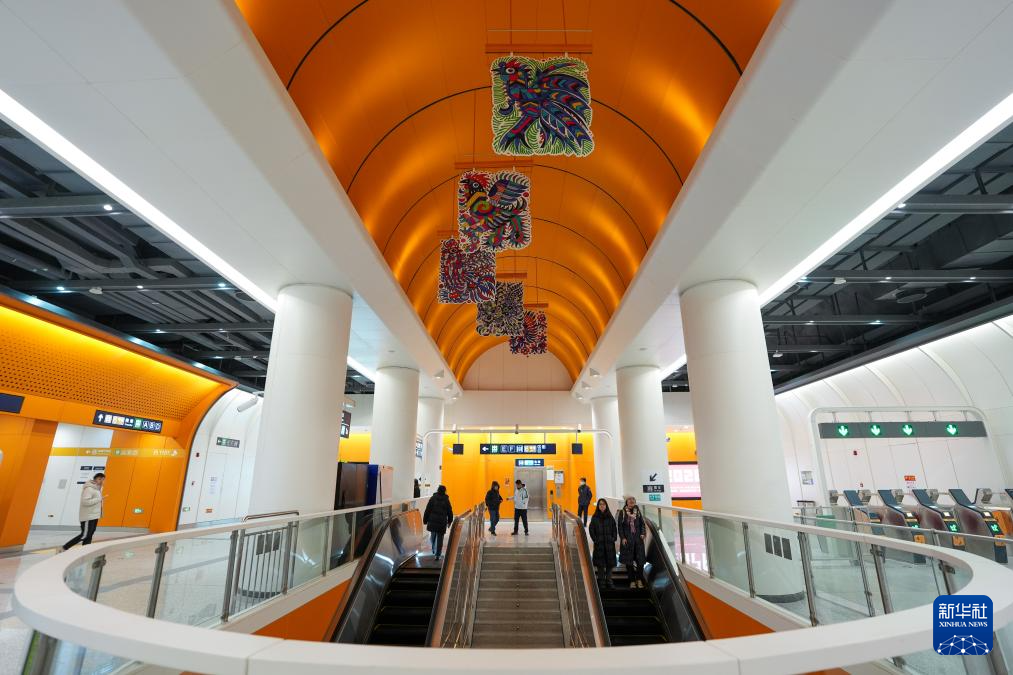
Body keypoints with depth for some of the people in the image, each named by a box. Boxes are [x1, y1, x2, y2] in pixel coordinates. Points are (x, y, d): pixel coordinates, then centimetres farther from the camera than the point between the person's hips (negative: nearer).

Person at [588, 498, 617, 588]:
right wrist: (595, 539, -7)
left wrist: (614, 539, -2)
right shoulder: (595, 518, 1)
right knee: (600, 563, 1)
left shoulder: (610, 517, 7)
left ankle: (609, 581, 11)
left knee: (610, 563, 3)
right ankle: (601, 581, 9)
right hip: (599, 544, -2)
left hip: (609, 543, 2)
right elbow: (591, 529, 1)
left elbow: (614, 529, 9)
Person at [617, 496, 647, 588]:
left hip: (638, 539, 2)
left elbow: (642, 524, 11)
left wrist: (643, 534, -4)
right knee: (629, 560, 1)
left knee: (640, 559, -1)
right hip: (627, 539, -2)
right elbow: (620, 526, -1)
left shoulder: (637, 512, 9)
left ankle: (639, 579, 11)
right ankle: (632, 581, 9)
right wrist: (622, 538, -8)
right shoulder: (622, 512, 0)